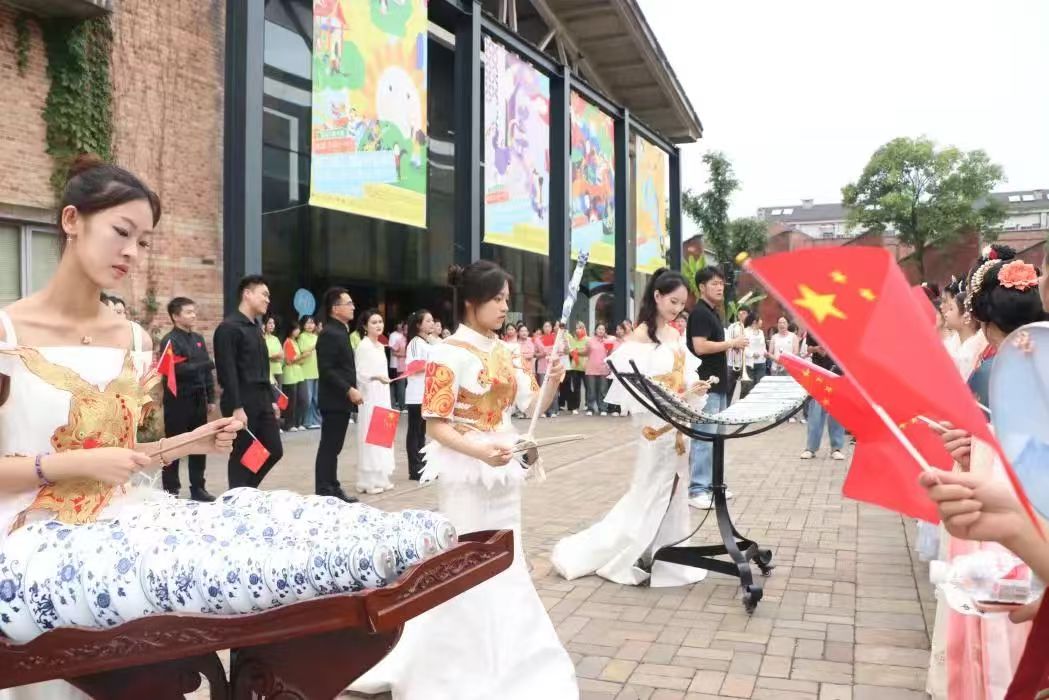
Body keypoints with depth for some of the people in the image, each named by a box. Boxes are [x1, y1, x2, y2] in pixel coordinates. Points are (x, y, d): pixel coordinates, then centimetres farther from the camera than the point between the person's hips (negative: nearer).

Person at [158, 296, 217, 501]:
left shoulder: (198, 339, 14)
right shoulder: (169, 341, -8)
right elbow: (178, 369, -20)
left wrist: (210, 398, 11)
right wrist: (207, 364, -21)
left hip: (198, 401, 6)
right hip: (178, 401, -6)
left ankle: (198, 488, 19)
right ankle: (170, 490, 11)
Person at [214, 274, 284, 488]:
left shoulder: (256, 327, 16)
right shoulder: (228, 327, -12)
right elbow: (228, 371, -18)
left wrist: (271, 399, 18)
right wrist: (236, 407, -21)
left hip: (262, 400, 8)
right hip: (242, 402, -8)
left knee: (274, 451, 8)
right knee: (242, 456, 1)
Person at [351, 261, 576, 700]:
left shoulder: (505, 352, 8)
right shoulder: (450, 353, -12)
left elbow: (532, 405, 10)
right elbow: (435, 424, -15)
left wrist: (553, 382, -9)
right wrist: (479, 452, -29)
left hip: (503, 470, 7)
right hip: (466, 472, -7)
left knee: (506, 565, 15)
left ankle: (505, 660, 32)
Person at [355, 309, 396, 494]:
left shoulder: (381, 347, 13)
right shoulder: (363, 346, -10)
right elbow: (359, 374, -15)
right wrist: (377, 377, -30)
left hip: (382, 396, 8)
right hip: (369, 397, -8)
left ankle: (381, 478, 15)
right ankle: (368, 481, -1)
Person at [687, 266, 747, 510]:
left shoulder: (713, 313, 17)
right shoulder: (699, 313, -13)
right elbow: (700, 347, -23)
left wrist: (732, 346, 7)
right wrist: (732, 343, -16)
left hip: (718, 384, 10)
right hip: (705, 385, -10)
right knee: (704, 438, -8)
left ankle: (710, 484, 22)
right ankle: (697, 490, -5)